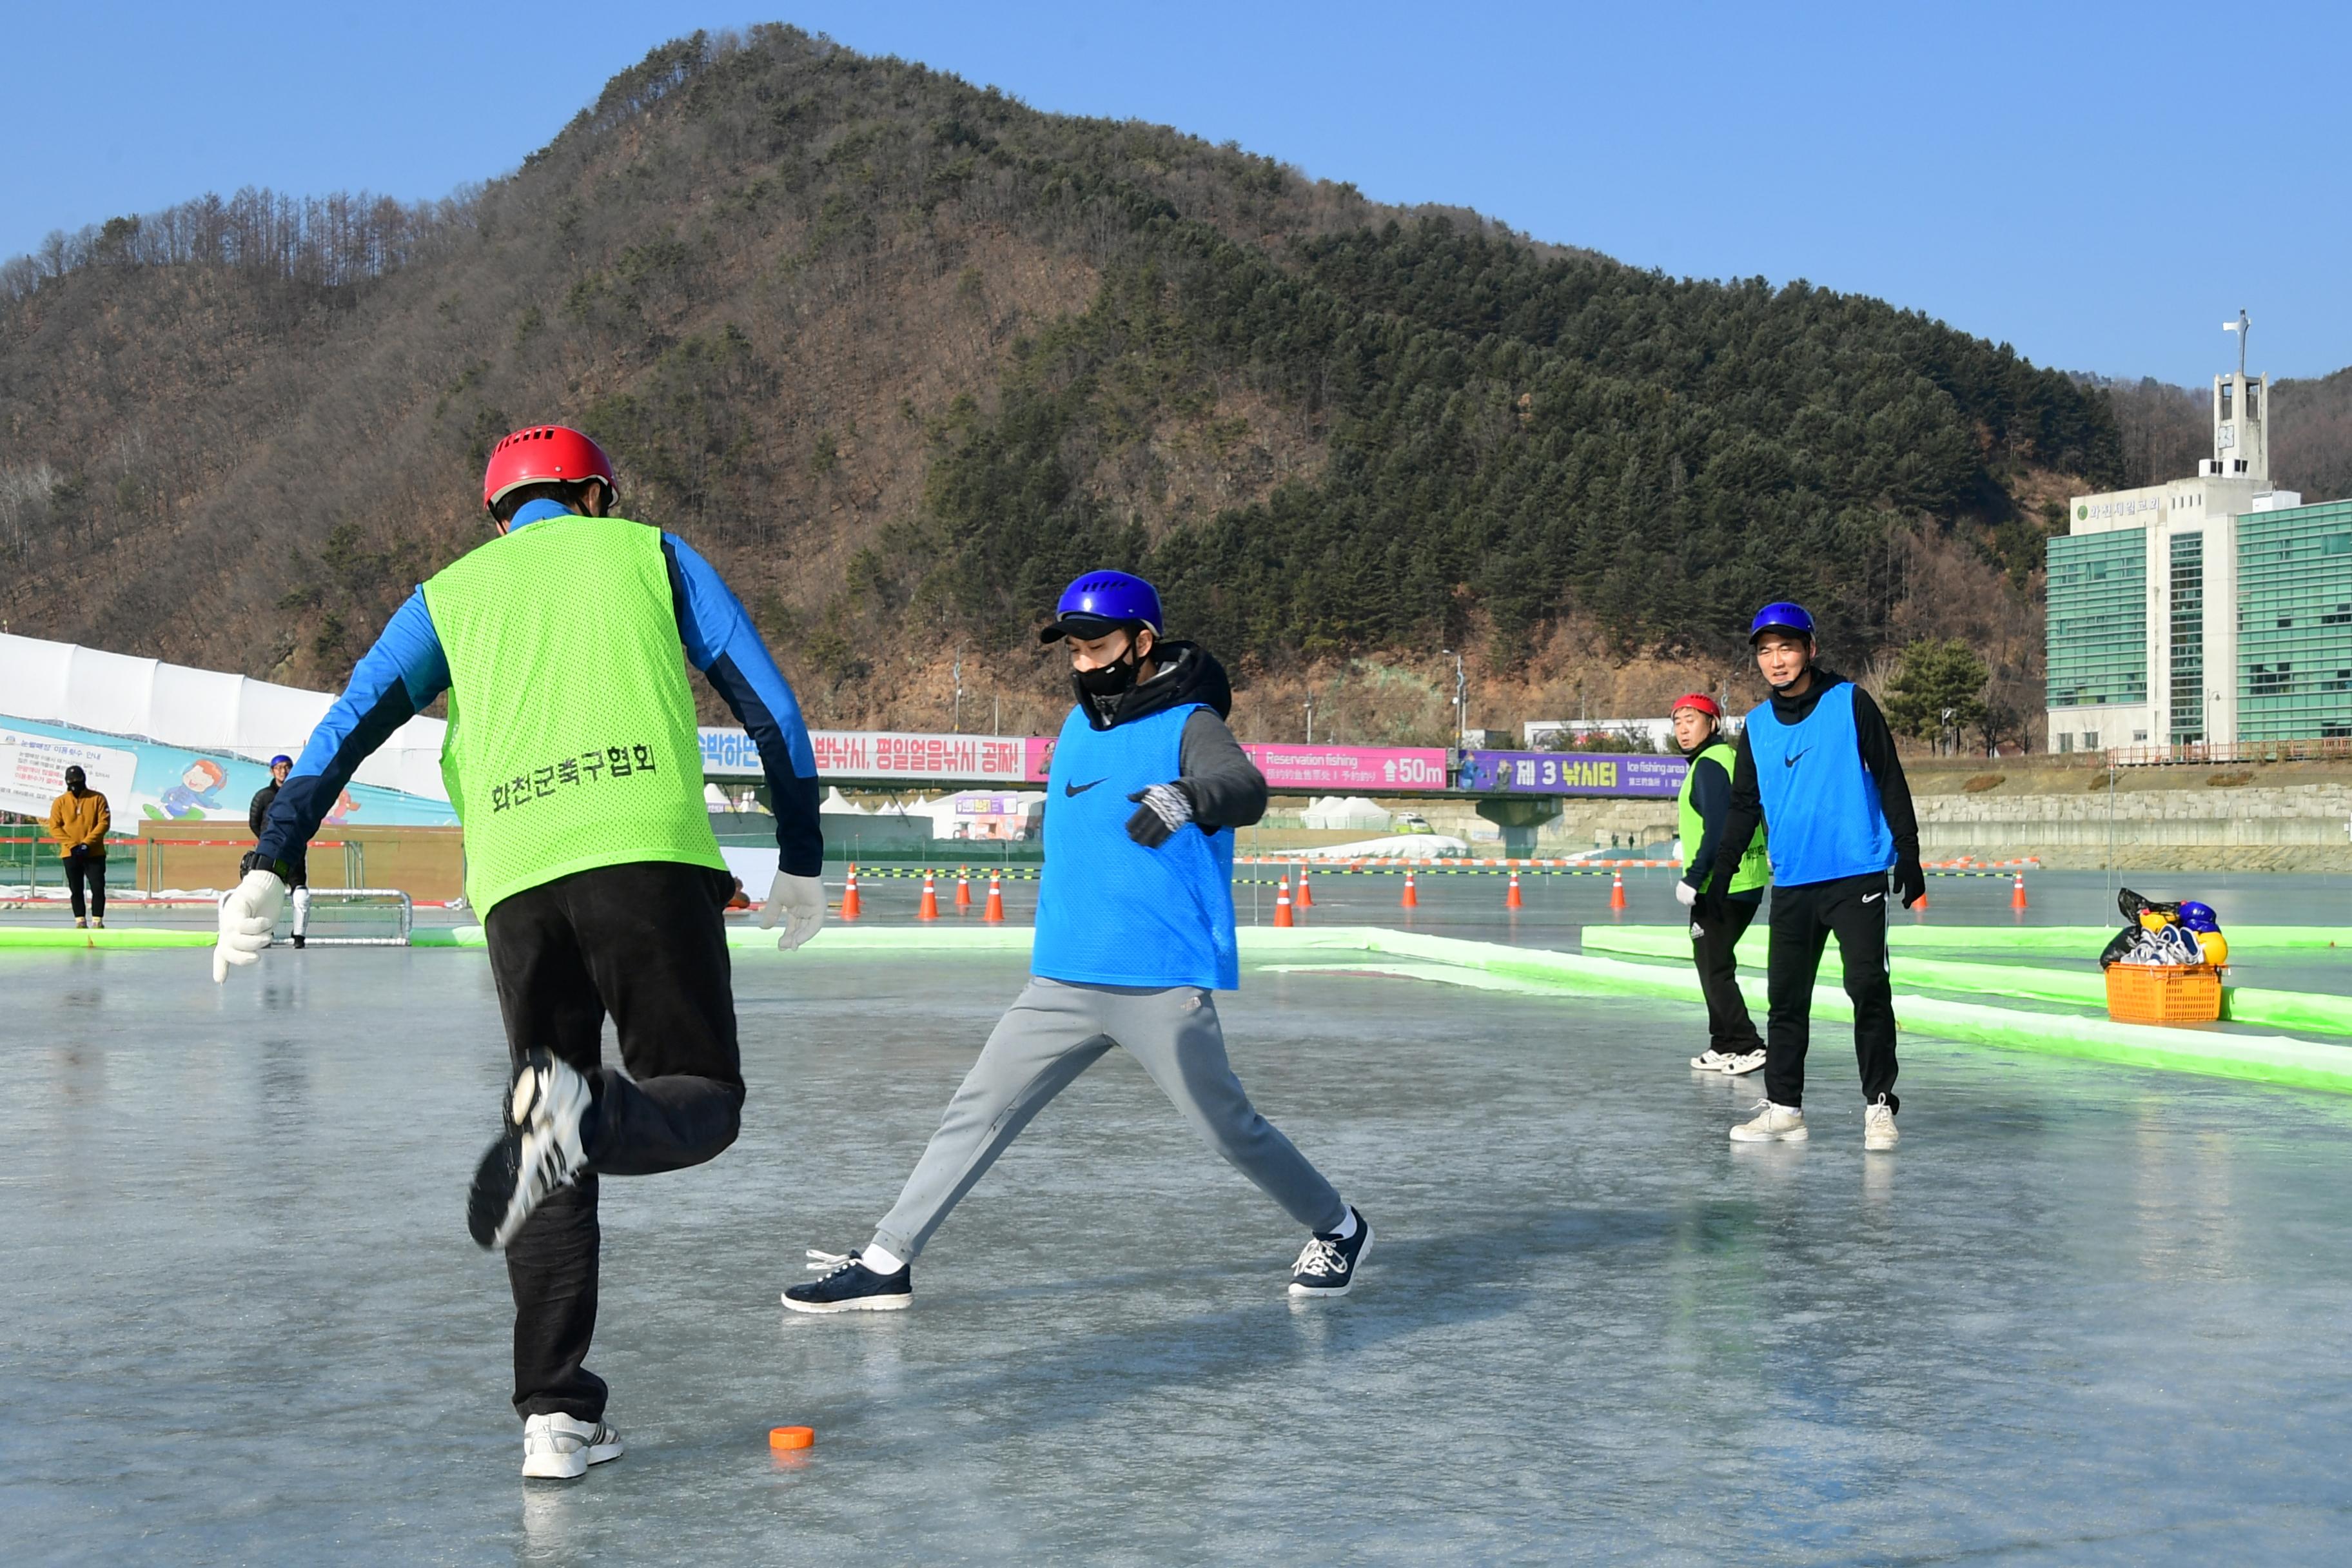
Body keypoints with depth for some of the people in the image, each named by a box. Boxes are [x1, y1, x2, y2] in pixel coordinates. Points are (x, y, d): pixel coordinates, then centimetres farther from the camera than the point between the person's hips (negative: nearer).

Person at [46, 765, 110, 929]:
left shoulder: (97, 798, -1)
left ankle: (97, 921, 2)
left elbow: (104, 822, -6)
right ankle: (80, 921, 10)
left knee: (98, 888, -5)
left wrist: (87, 843, -15)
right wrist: (72, 845, -13)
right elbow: (55, 827, -1)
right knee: (76, 890, 5)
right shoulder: (60, 802, 3)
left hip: (95, 853, -1)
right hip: (70, 854, 1)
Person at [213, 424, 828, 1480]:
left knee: (561, 1168, 12)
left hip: (515, 880, 3)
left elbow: (348, 726, 12)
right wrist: (801, 865, 20)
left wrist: (270, 867, 6)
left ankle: (554, 1415, 5)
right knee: (701, 1103, 5)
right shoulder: (650, 554, 21)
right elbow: (771, 708, 14)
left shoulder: (453, 593, 26)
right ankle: (580, 1113, -29)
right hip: (650, 853, -3)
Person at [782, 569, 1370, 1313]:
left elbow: (1246, 791, -31)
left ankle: (1338, 1230, 25)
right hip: (1063, 982, 6)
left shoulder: (1187, 725, -10)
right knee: (977, 1111, 2)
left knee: (1227, 1128, 2)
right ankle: (885, 1264, 6)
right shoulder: (1080, 726, 12)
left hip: (1161, 987, -6)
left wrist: (1185, 797, -50)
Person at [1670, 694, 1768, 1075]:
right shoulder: (1729, 758, 16)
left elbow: (1717, 829, -23)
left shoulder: (1708, 765, -15)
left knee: (1714, 968, -5)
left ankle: (1747, 1046, -7)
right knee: (1714, 963, 17)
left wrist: (1693, 879, -20)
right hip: (1745, 882, 10)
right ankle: (1724, 1046, 20)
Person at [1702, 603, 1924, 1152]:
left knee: (1868, 987, -8)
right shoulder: (1758, 726, 10)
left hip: (1856, 874, -5)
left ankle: (1879, 1105, 1)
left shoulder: (1850, 703, -2)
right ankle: (1783, 1107, 15)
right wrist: (1720, 878, 13)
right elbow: (1744, 806, 16)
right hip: (1792, 883, 5)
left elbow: (1890, 779, -1)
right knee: (1786, 997, 7)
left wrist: (1908, 853, -5)